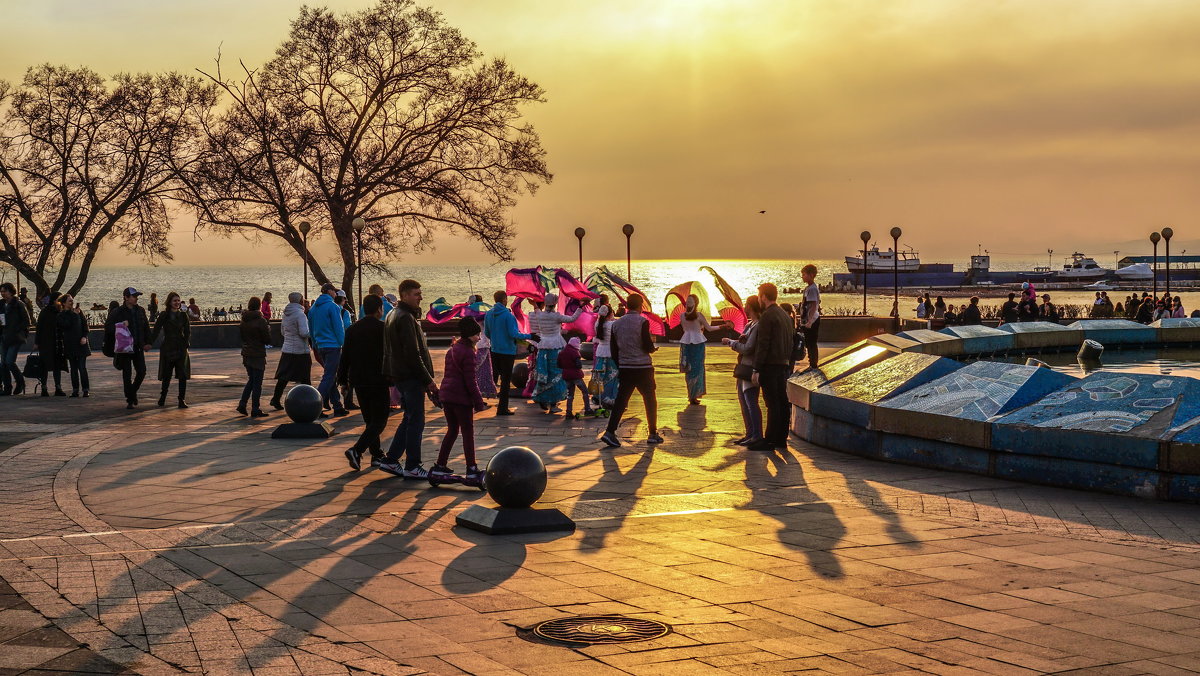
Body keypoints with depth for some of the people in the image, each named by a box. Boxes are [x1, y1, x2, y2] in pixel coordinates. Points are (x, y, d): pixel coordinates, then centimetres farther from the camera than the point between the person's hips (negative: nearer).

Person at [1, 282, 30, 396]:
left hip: (16, 339, -7)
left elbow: (26, 321, -7)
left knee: (10, 362, -13)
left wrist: (15, 330, -13)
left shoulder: (18, 304, -7)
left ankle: (20, 382, 7)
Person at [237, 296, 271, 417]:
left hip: (246, 355, 6)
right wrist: (268, 329, 4)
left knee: (251, 380, 20)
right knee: (257, 382, 1)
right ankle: (255, 410, 2)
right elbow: (268, 340, -11)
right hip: (258, 355, -6)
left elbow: (240, 336, 14)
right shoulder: (261, 321, -15)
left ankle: (242, 404, 11)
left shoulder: (243, 321, 4)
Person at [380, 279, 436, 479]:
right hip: (411, 377, -10)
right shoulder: (406, 318, -16)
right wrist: (428, 380, -17)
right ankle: (412, 467, 1)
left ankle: (391, 460, 18)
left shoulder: (394, 315, 16)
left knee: (410, 419, 17)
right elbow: (413, 354, -21)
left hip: (400, 375, 10)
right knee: (415, 421, -3)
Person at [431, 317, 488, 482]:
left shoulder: (451, 350, 15)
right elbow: (470, 380, -16)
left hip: (446, 396, 8)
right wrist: (479, 402, -12)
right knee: (468, 433, -1)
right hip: (461, 398, -8)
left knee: (452, 431, 16)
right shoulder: (468, 352, -13)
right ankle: (471, 469, 0)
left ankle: (440, 466, 15)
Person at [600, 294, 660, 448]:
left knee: (621, 400, 4)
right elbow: (648, 346, -16)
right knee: (650, 400, 10)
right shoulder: (642, 321, -11)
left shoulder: (617, 323, 6)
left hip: (624, 368, 4)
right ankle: (653, 434, 15)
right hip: (643, 367, -4)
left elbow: (613, 348, 9)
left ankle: (610, 432, -10)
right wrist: (653, 348, 7)